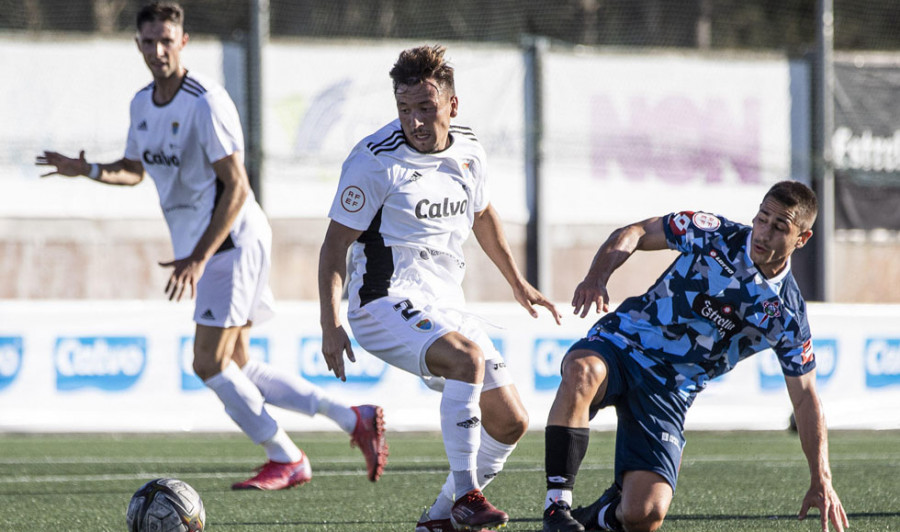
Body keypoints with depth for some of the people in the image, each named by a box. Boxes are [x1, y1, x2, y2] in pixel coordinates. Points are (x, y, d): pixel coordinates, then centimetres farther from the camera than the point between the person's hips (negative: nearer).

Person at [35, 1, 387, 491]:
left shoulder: (206, 103, -18)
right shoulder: (142, 104, 9)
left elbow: (236, 188, -19)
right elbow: (134, 169, 23)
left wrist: (198, 259, -23)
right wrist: (87, 171, 1)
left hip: (233, 242, -9)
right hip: (198, 246, 9)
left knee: (209, 363, -12)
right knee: (235, 368, 8)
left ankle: (286, 460, 3)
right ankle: (353, 420, 16)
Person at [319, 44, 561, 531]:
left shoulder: (468, 152, 5)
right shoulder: (375, 161, -14)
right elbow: (335, 244, -10)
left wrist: (516, 282, 32)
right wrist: (331, 324, -18)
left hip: (446, 306, 7)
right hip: (385, 303, -7)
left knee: (510, 422, 3)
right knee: (468, 358, -35)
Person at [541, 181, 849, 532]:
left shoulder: (787, 316, -4)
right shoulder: (714, 235, -6)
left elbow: (805, 398, 0)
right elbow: (635, 233, 1)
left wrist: (821, 481, -8)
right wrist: (597, 276, -19)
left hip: (669, 393, 1)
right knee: (582, 374, -41)